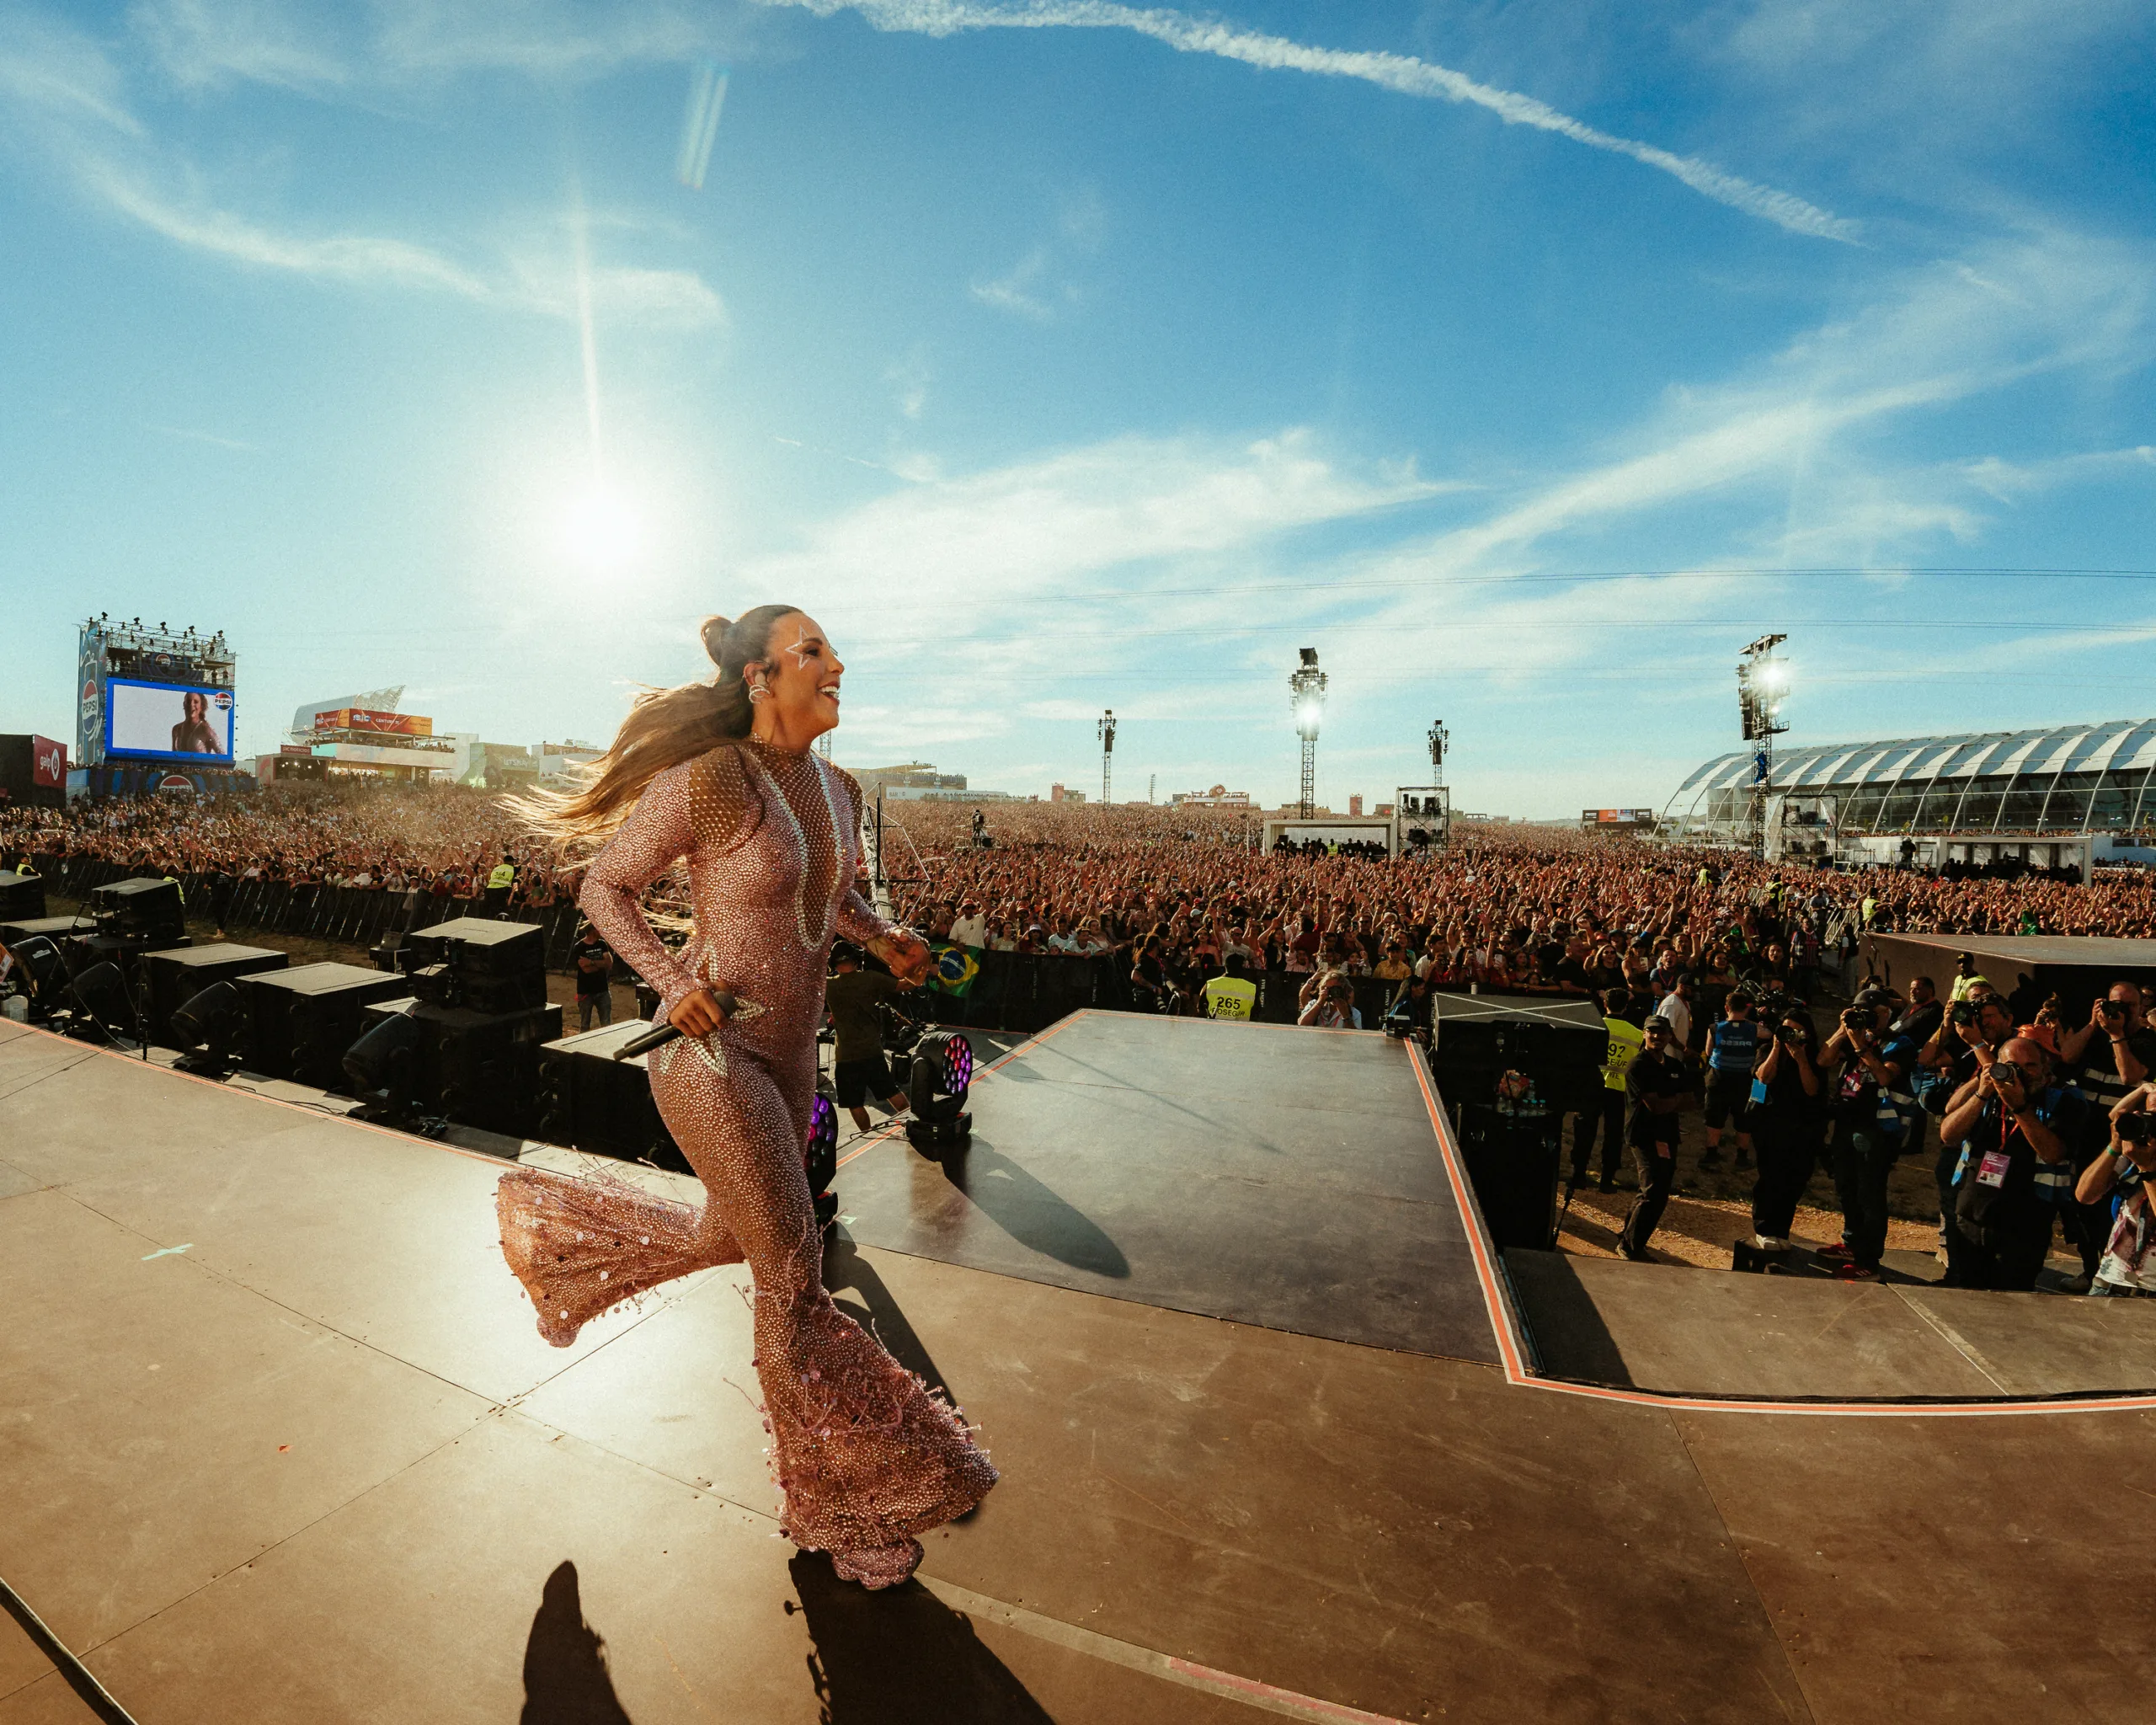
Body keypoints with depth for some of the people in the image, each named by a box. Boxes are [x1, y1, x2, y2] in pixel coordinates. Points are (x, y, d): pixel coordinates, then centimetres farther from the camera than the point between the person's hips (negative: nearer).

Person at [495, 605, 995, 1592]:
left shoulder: (836, 791, 4)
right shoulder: (704, 781, -18)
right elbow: (604, 888, -7)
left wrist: (885, 940, -1)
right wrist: (672, 982, -22)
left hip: (788, 1054, 8)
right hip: (709, 1055, -8)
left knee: (730, 1240, 25)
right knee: (793, 1275, -1)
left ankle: (557, 1233, 52)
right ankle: (842, 1506, 21)